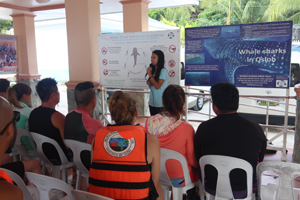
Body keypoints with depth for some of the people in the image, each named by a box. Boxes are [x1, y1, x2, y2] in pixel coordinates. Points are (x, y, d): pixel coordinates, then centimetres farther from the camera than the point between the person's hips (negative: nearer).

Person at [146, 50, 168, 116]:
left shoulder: (163, 71, -12)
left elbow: (157, 86, -18)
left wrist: (150, 75, -12)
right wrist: (149, 83, -4)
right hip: (152, 102, 7)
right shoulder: (153, 70, 8)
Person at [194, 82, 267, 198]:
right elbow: (260, 159, 1)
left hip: (212, 189, 0)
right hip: (244, 190, 1)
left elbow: (198, 158, -1)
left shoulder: (204, 128, -16)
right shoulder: (256, 129, -15)